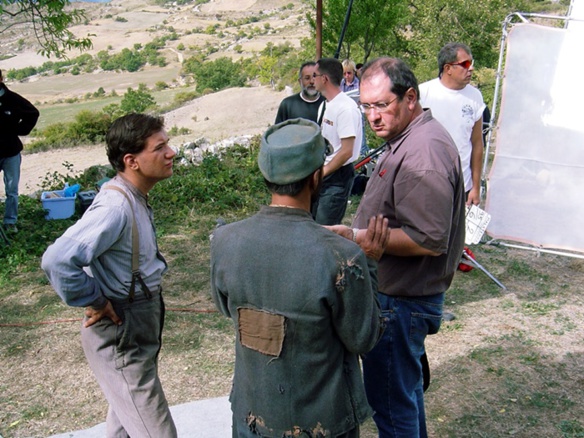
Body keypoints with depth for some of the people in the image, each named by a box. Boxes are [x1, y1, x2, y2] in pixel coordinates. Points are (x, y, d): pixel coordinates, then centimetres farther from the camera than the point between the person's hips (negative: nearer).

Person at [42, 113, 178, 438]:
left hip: (137, 329, 9)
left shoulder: (134, 197, 2)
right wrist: (94, 302, -23)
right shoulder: (115, 207, -28)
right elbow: (58, 260, -35)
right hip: (121, 335, -9)